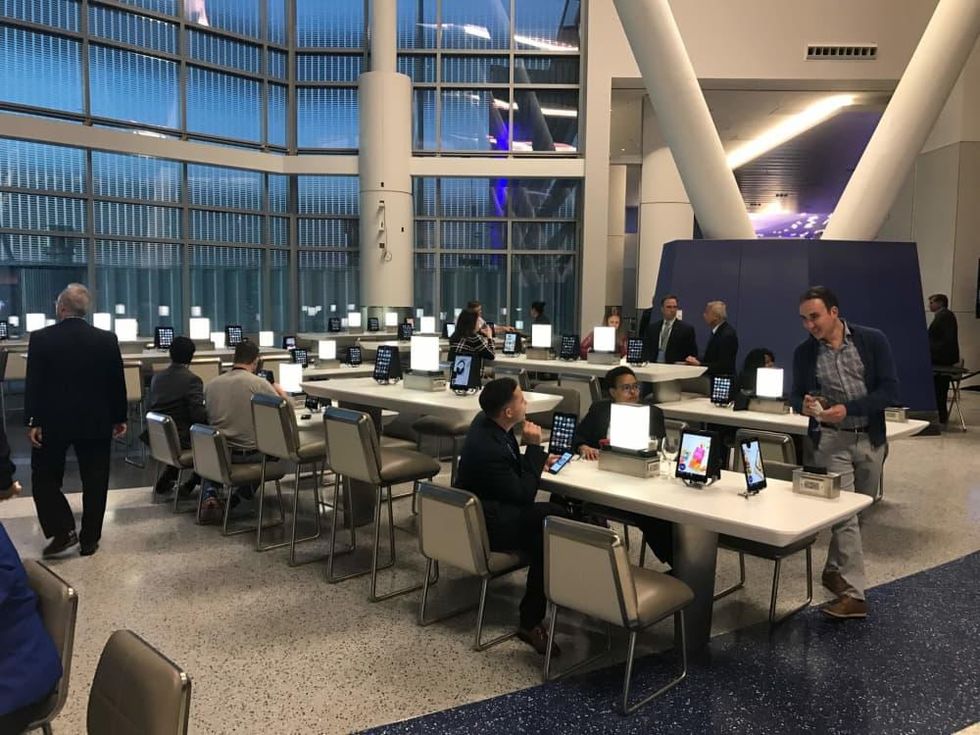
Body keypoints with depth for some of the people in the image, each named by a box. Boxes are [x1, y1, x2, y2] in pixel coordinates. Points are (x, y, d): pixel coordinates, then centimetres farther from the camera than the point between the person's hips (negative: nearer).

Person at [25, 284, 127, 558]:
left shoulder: (41, 338, -7)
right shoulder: (107, 339, -4)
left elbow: (33, 383, -8)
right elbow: (117, 383, 0)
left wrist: (33, 422, -3)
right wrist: (119, 418, 8)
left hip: (52, 422, -1)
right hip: (96, 422, 1)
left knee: (45, 478, 15)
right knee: (94, 483, 9)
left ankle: (62, 531, 3)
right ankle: (90, 540, 14)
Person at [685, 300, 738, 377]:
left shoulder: (727, 334, -16)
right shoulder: (719, 330, 10)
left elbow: (723, 365, -19)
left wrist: (699, 364, -18)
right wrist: (696, 360, 0)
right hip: (712, 377, 8)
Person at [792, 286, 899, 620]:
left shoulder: (873, 340, -6)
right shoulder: (804, 352, -2)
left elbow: (890, 391, -10)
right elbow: (797, 395, 7)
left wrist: (848, 409, -22)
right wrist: (804, 405, -17)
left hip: (871, 438, 1)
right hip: (831, 440, -1)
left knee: (859, 511, 12)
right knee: (843, 513, -8)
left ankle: (834, 569, 31)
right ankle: (854, 593, -6)